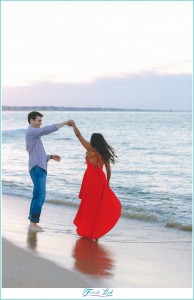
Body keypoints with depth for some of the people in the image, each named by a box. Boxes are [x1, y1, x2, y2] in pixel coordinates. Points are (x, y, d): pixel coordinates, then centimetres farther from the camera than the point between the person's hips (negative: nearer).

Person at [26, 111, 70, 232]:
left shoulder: (34, 134, 25)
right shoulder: (31, 132, -7)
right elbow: (48, 129, -21)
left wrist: (51, 157, 15)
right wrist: (65, 123, -15)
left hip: (40, 169, 10)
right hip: (37, 168, -10)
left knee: (37, 195, 11)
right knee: (40, 196, -13)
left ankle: (33, 222, 14)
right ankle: (33, 223, -12)